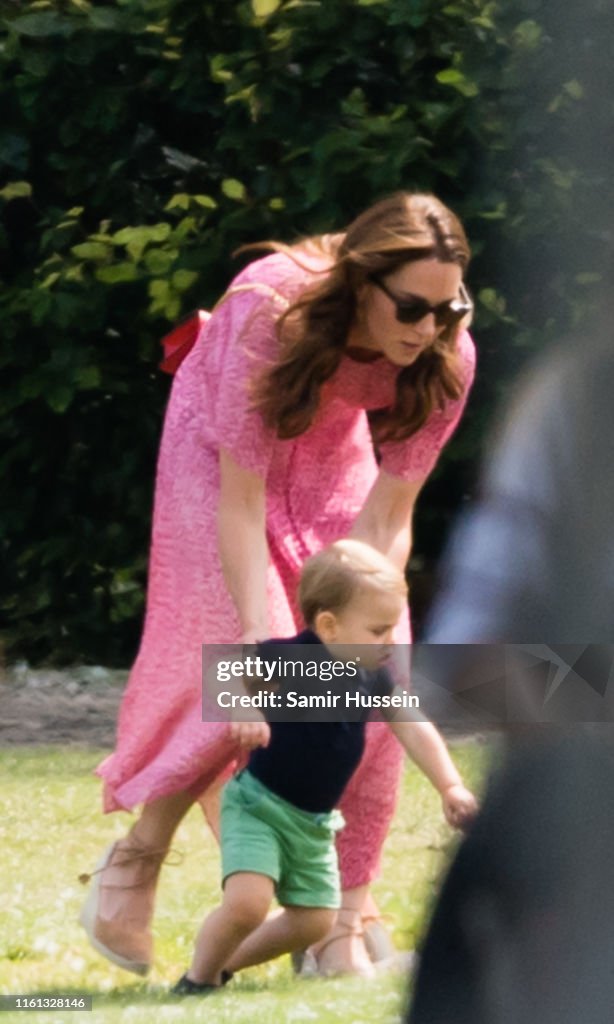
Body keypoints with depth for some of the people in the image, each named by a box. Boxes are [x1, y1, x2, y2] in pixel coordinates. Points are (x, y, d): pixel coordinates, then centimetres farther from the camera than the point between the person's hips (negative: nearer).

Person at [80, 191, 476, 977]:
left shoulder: (444, 359, -28)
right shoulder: (270, 312, -40)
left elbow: (387, 516, -21)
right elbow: (240, 499, -35)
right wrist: (262, 634, -40)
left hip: (330, 454, 4)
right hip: (221, 447, -4)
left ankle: (344, 919, -3)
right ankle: (136, 858, 5)